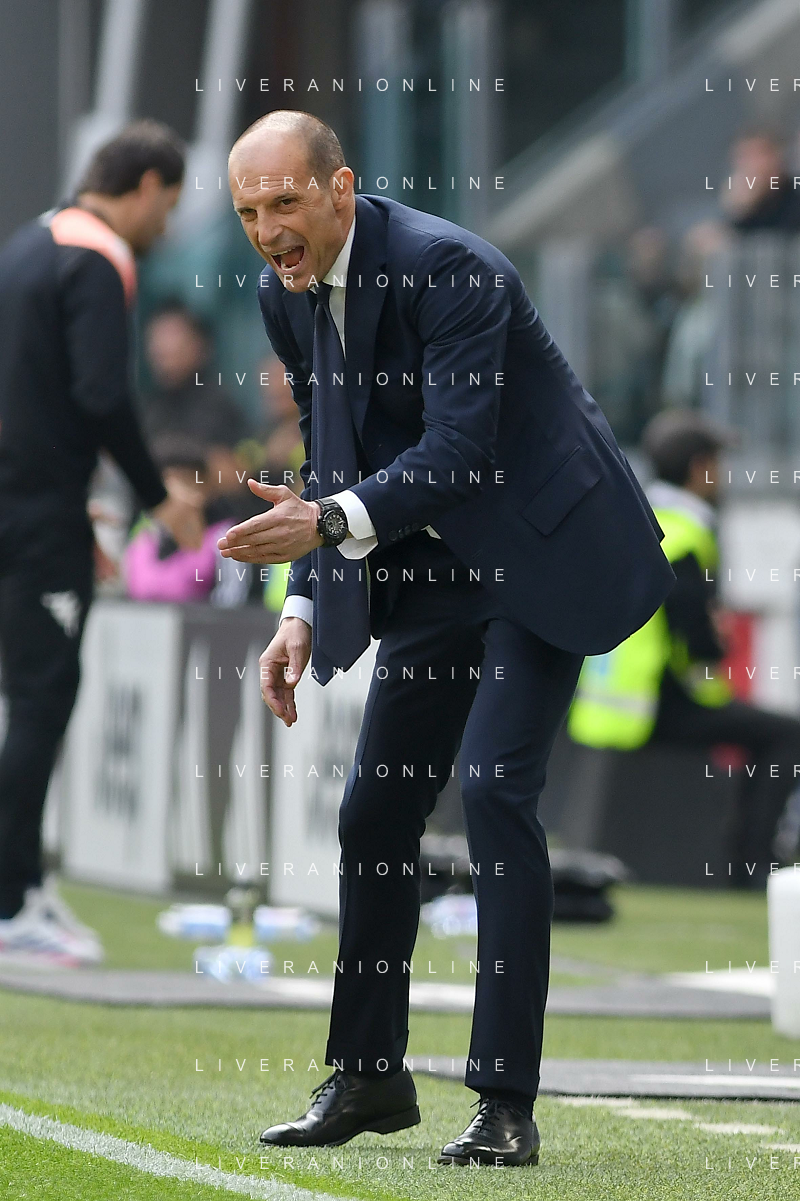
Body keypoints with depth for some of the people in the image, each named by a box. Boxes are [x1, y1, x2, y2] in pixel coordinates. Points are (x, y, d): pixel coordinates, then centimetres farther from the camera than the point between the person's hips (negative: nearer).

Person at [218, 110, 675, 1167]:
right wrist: (304, 612, 0)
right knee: (375, 807, 7)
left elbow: (458, 450, -30)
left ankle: (506, 1101, -15)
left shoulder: (445, 268, -25)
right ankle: (370, 1078, 20)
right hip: (435, 567, 8)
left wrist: (330, 524, -43)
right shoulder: (286, 295, 0)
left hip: (543, 550, -8)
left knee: (495, 785, -18)